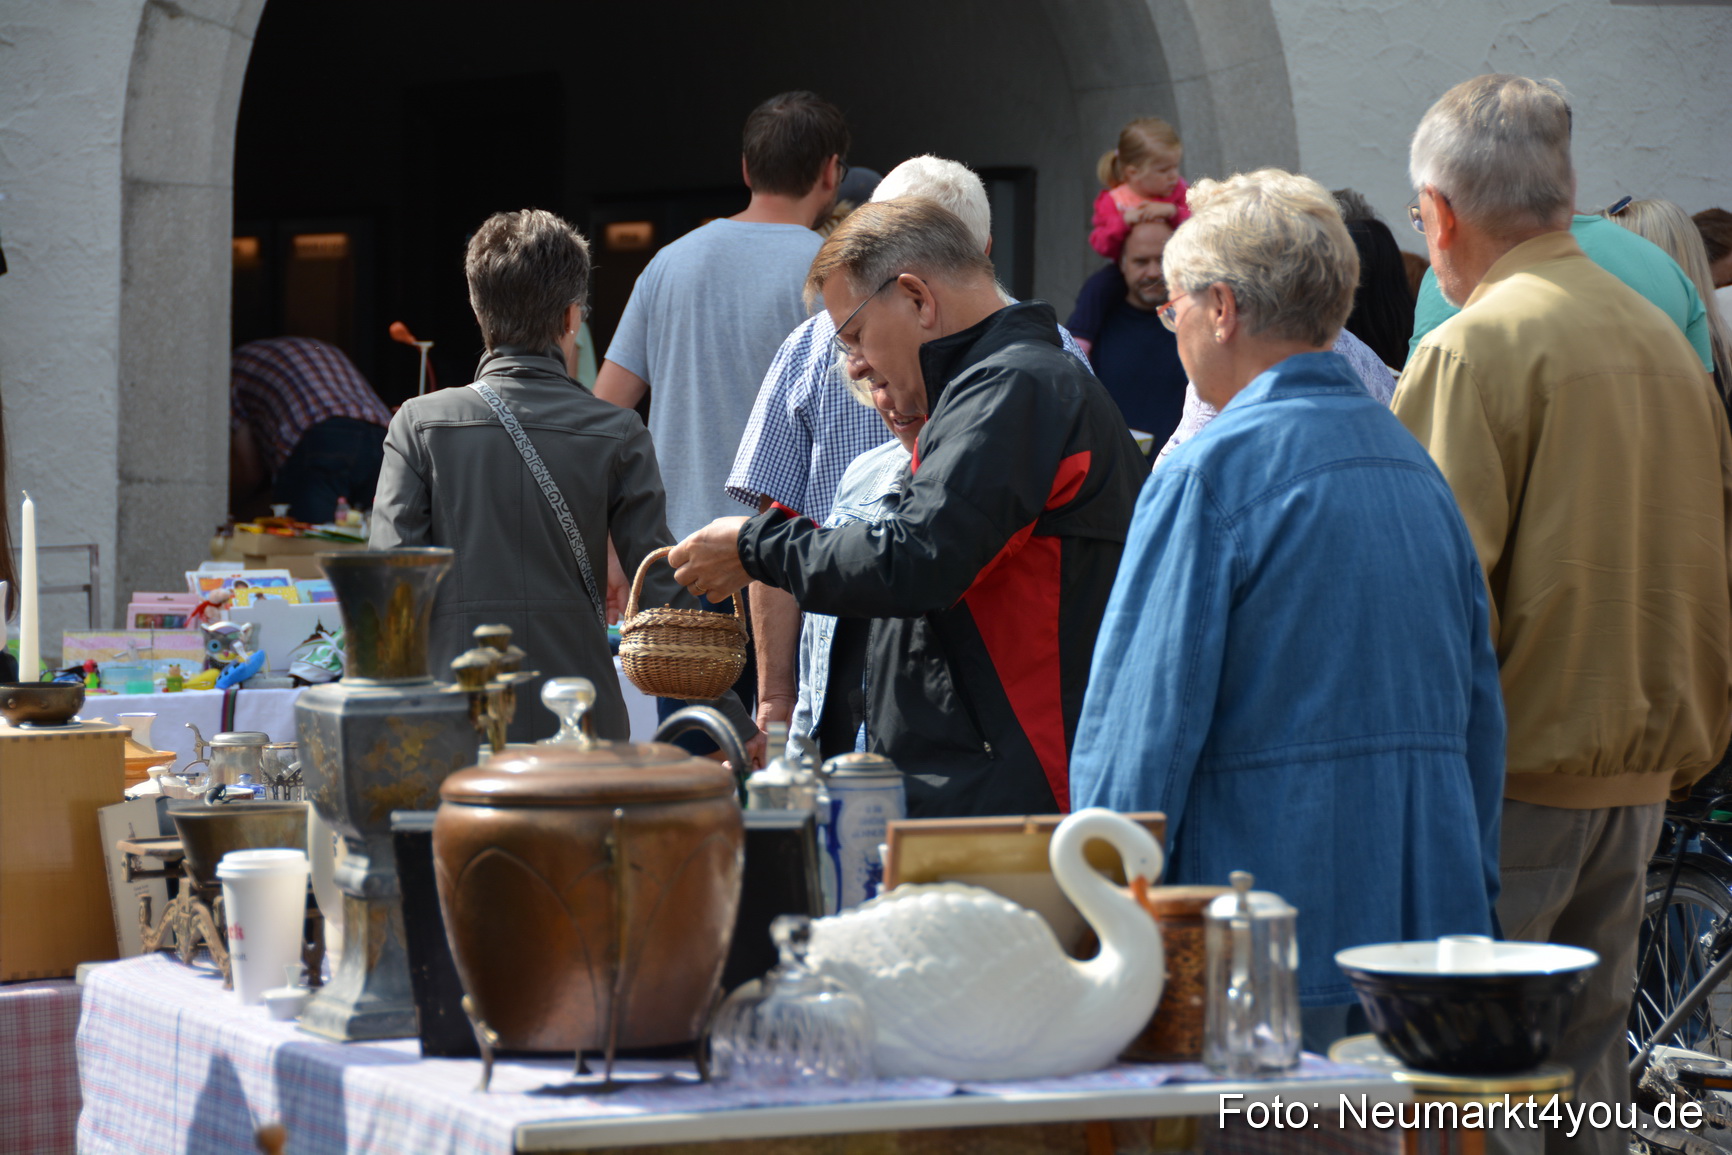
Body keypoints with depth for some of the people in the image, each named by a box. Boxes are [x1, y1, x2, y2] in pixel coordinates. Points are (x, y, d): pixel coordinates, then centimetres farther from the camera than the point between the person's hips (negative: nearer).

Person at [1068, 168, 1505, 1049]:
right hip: (1430, 921, 7)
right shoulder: (1414, 464, 13)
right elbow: (1478, 714, 17)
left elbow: (1143, 724, -13)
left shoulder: (1210, 473, -11)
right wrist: (1472, 904, 24)